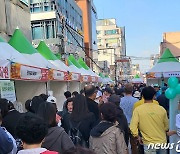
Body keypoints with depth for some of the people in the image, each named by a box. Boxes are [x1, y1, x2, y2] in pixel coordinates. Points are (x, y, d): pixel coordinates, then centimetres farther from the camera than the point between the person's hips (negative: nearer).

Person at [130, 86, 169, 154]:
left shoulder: (138, 110, -14)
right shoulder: (162, 109, -7)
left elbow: (133, 128, -17)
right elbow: (166, 127, 5)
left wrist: (138, 137, 1)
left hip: (149, 144, -2)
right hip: (162, 142, 3)